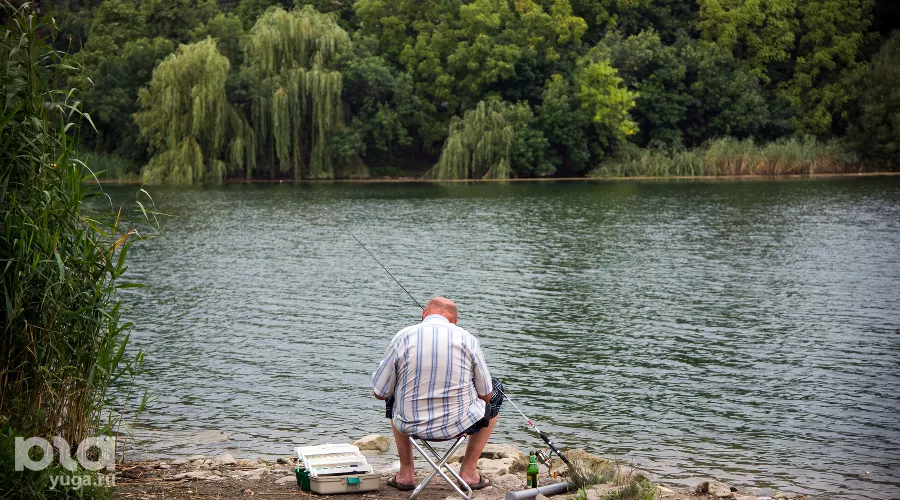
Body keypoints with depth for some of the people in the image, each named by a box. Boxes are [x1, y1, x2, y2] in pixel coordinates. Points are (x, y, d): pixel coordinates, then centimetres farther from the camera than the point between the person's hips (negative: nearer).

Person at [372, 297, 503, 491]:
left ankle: (406, 472, 30)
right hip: (459, 424, -1)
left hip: (411, 425, 1)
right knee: (496, 393, 28)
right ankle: (468, 471, 23)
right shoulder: (467, 339, -6)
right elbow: (486, 395, 2)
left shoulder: (402, 337, -6)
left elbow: (380, 393, 1)